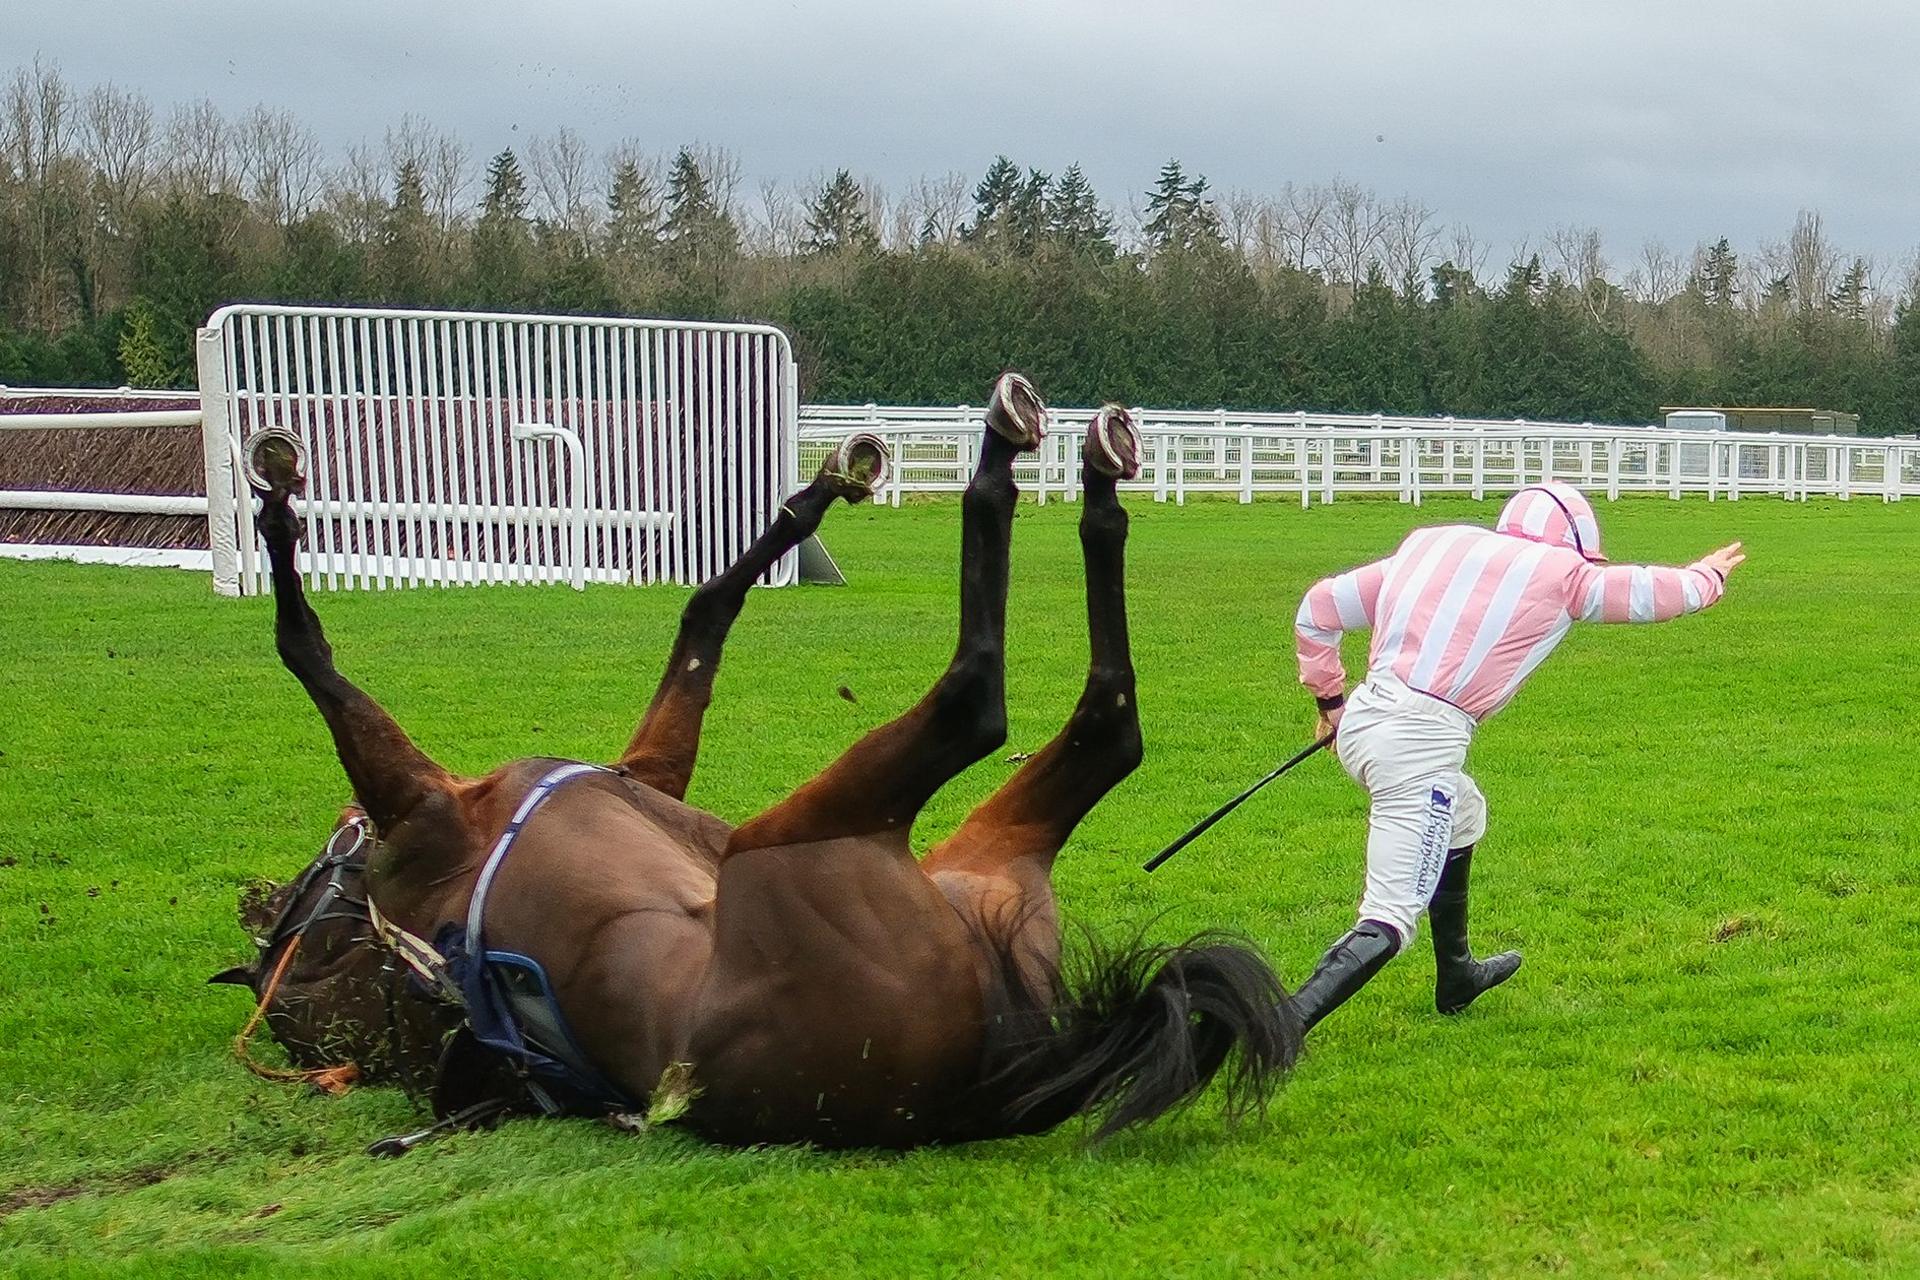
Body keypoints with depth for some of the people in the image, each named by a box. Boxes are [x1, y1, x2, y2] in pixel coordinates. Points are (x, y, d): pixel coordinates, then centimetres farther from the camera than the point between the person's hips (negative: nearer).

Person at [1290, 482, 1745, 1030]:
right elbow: (1656, 592, 18)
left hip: (1360, 719, 7)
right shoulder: (1559, 573, 4)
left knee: (1462, 814, 34)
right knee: (1388, 925, -7)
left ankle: (1456, 976, 47)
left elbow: (1319, 607, 18)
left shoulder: (1429, 543, 16)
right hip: (1423, 744, -7)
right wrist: (1707, 576, 39)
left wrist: (1329, 697, 29)